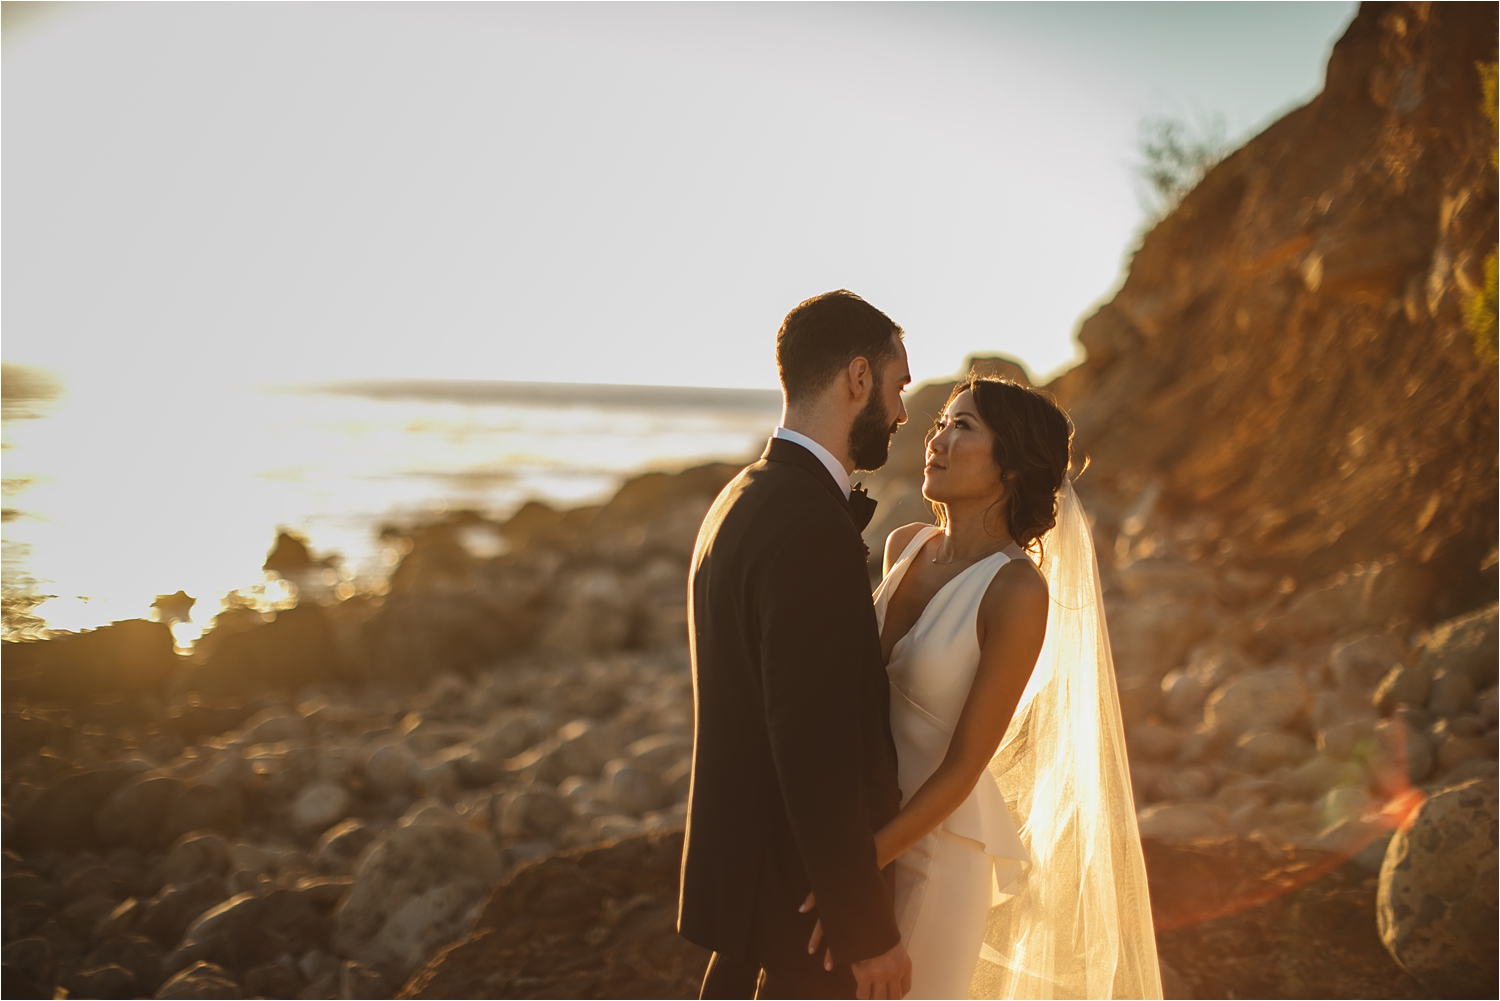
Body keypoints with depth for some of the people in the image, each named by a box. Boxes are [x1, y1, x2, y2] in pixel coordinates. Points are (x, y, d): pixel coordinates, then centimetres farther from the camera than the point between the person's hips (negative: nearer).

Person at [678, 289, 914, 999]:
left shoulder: (742, 502, 8)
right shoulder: (812, 530, -24)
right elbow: (816, 755, -26)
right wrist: (869, 933, -20)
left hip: (743, 857, 9)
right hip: (806, 897, -9)